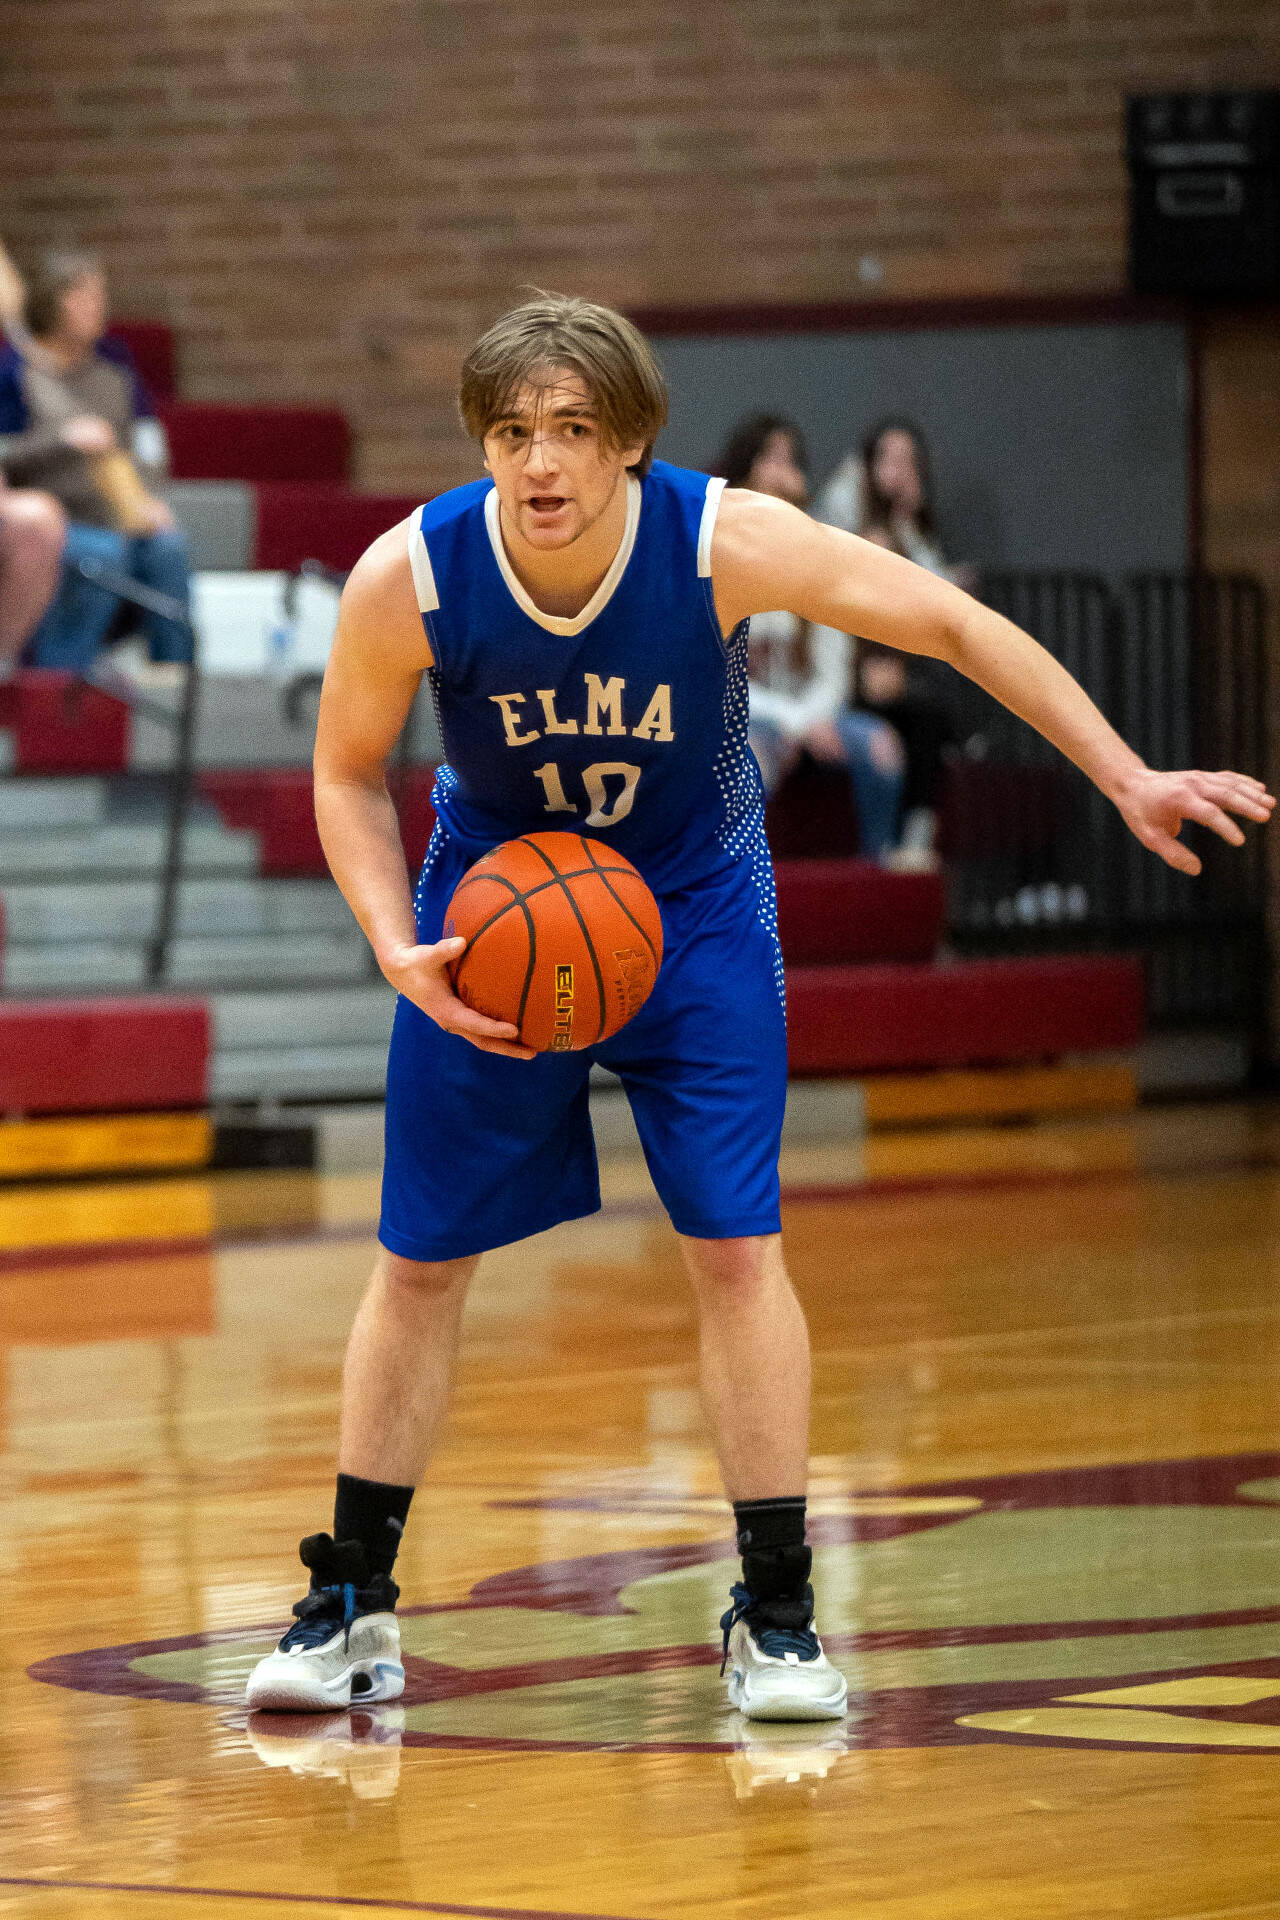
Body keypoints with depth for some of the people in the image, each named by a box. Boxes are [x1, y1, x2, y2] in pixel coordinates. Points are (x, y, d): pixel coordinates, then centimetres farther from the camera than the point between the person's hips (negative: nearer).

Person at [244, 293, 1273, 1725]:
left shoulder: (726, 542, -28)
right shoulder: (405, 581, -26)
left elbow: (953, 623, -17)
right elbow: (348, 775, -8)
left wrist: (1127, 778, -19)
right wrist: (400, 952, -22)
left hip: (692, 905, -1)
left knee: (736, 1248, -9)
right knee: (420, 1259, 4)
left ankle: (775, 1617, 2)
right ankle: (351, 1607, 18)